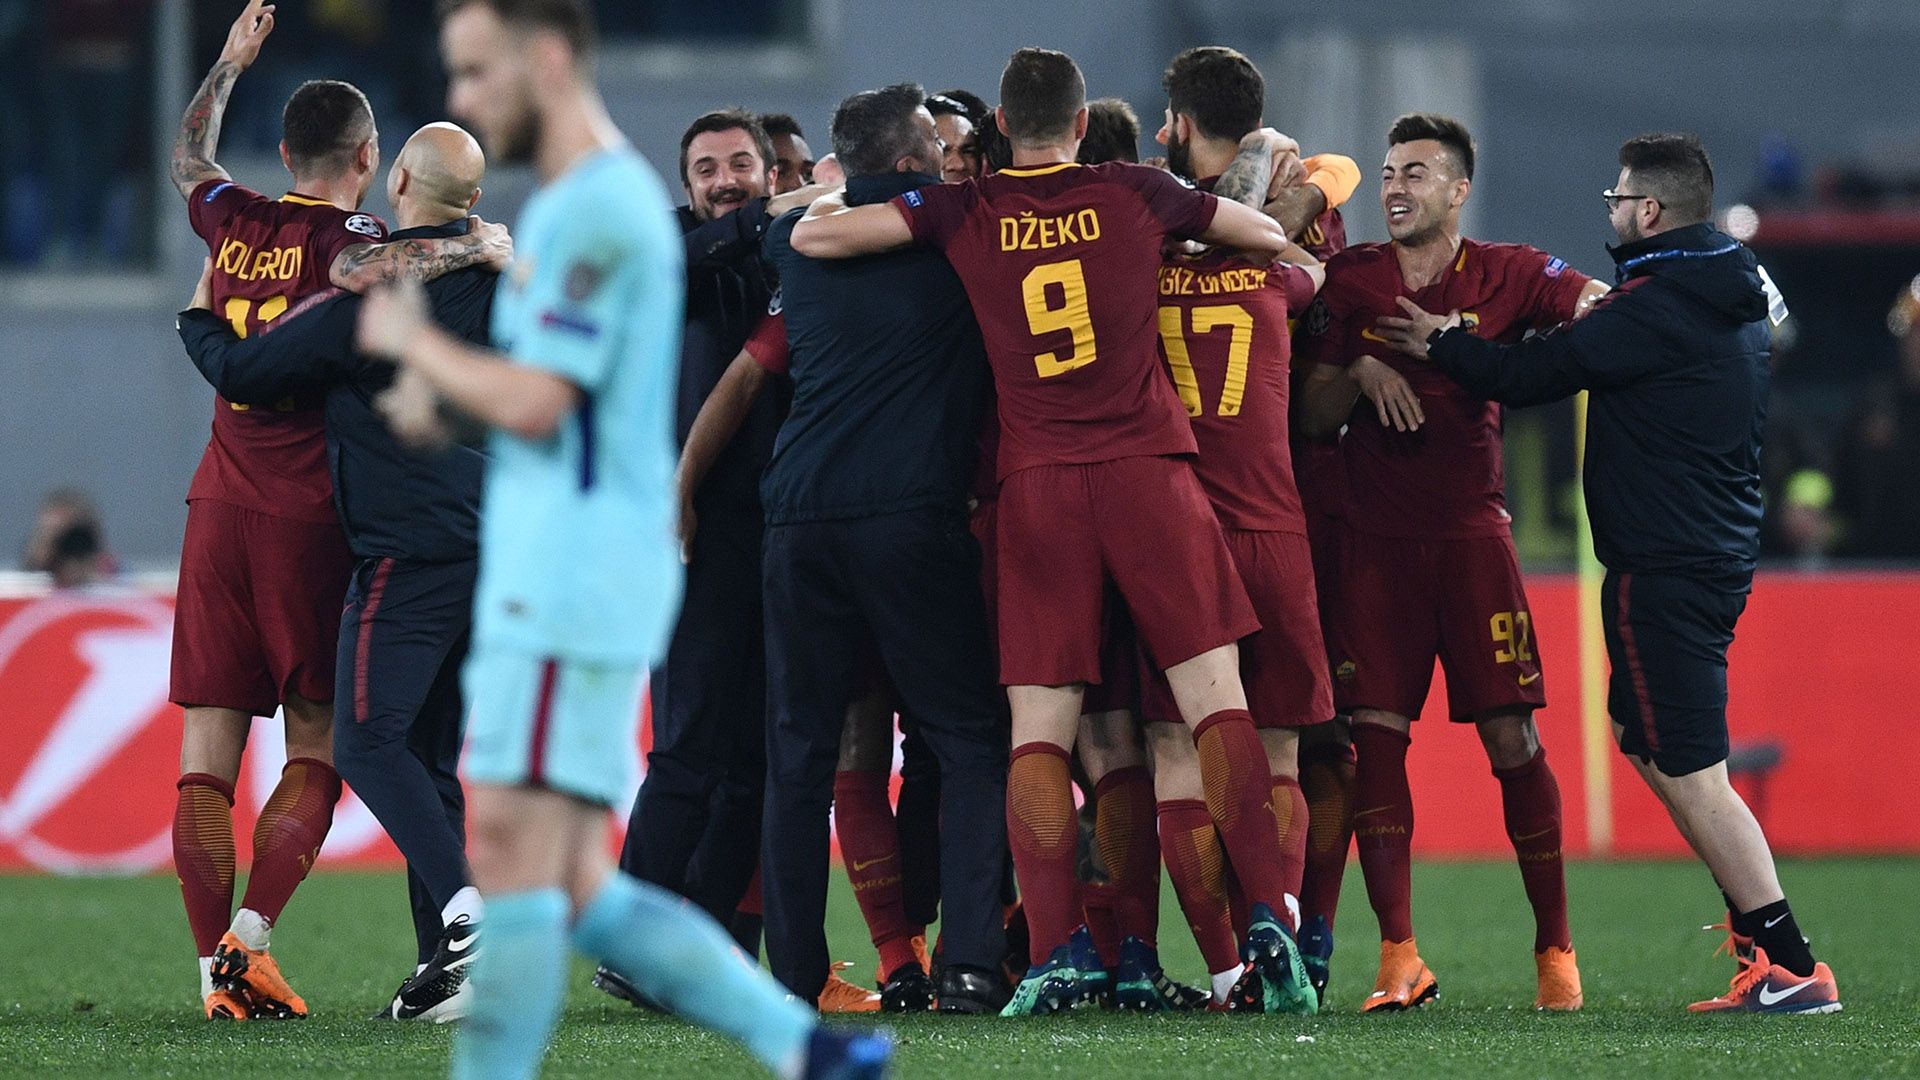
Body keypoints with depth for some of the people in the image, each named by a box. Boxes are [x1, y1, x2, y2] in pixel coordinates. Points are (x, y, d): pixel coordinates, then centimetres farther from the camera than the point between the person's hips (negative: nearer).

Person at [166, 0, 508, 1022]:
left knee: (209, 745, 2)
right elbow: (359, 272, -32)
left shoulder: (234, 223, 11)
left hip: (218, 505, 5)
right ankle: (249, 935, -11)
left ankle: (216, 969, -3)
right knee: (317, 745, 3)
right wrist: (474, 247, -21)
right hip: (305, 515, -5)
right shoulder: (337, 236, -6)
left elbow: (187, 157, 33)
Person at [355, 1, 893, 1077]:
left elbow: (534, 404, -18)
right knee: (578, 893, 6)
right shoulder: (597, 201, 21)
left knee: (514, 855, -11)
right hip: (549, 584, 10)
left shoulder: (597, 208, -12)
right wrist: (435, 377, 10)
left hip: (572, 582, -10)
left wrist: (412, 341, -2)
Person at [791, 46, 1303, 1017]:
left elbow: (814, 237, 3)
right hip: (1146, 466, 0)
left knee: (1038, 728, 1)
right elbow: (1272, 237, 19)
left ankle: (1057, 951, -10)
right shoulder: (1134, 195, 7)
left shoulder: (965, 214, 5)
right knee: (1214, 696, 2)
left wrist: (831, 193, 25)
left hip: (1034, 484, 0)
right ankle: (1265, 919, -8)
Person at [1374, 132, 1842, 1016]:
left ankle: (1793, 968, -11)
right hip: (1718, 554, 10)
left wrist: (1441, 344, 2)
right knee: (1642, 736, 23)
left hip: (1662, 569, -10)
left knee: (1689, 772, -8)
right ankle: (1755, 919, 20)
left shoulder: (1656, 306, -17)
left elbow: (1530, 375, -15)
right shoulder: (1734, 297, 13)